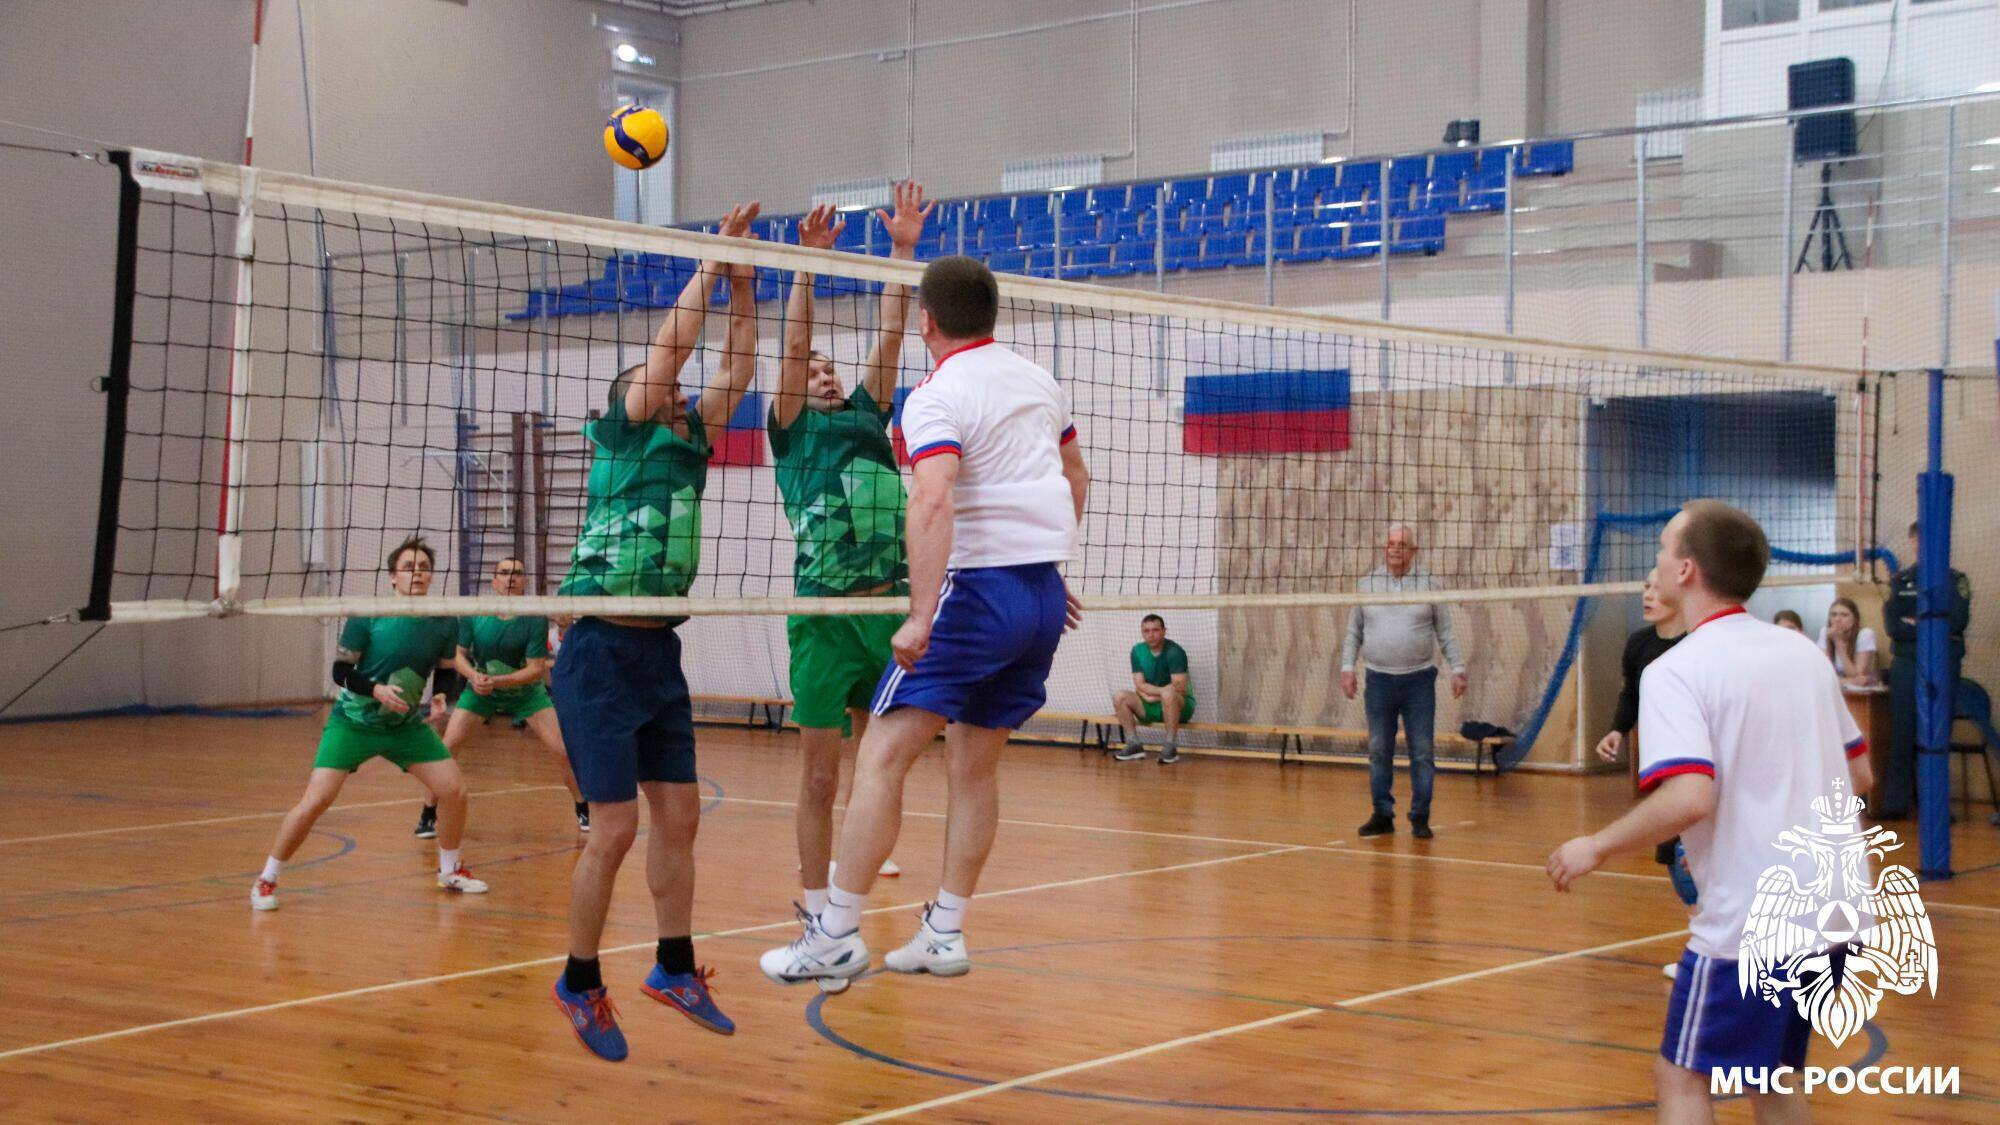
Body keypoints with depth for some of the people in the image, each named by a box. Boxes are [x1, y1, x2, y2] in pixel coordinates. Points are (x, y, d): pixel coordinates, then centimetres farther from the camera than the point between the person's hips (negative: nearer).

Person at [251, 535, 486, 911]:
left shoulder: (444, 623, -6)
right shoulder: (368, 617, -16)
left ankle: (449, 870, 20)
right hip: (353, 722, -4)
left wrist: (441, 696, -12)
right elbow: (340, 671, -13)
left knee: (454, 789, -5)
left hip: (407, 724, 4)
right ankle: (266, 880, 4)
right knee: (315, 801, -14)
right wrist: (377, 689, -29)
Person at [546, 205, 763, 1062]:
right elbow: (670, 346, -9)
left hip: (660, 654, 7)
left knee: (679, 818, 8)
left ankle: (675, 969, 20)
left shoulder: (689, 445, 15)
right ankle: (580, 984, 7)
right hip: (600, 653, -7)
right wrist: (710, 265, -3)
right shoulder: (618, 437, -2)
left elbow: (735, 371, 11)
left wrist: (744, 286, 5)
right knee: (616, 828, -7)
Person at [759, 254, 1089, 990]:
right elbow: (1075, 477, 25)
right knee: (975, 765, 14)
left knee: (883, 755, -5)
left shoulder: (937, 399, -11)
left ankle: (836, 936, -7)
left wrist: (922, 618, -29)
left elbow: (933, 501, -26)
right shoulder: (1038, 382, 12)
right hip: (1046, 593, 8)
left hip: (978, 590, -8)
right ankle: (945, 936, 17)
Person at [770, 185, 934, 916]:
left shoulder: (867, 417, 18)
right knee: (819, 773, 0)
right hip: (826, 615, -4)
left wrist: (903, 250, 7)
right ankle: (816, 903, 8)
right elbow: (792, 348, -4)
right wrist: (806, 263, -13)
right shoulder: (792, 432, 7)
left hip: (891, 608, 5)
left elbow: (889, 337, 13)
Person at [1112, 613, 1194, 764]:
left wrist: (1152, 693, -14)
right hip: (1151, 706, 5)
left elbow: (1179, 687, -21)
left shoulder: (1174, 652, -14)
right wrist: (1161, 690, -19)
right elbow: (1140, 685, -4)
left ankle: (1171, 746, -28)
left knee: (1168, 695, -39)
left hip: (1180, 706, -5)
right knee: (1120, 697, -15)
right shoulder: (1138, 651, 1)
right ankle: (1134, 744, -10)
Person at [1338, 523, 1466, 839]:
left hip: (1419, 681, -1)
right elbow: (1354, 632, 12)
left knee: (1422, 753, -1)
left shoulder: (1428, 584, 3)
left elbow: (1446, 633, 6)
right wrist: (1347, 667, 3)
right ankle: (1383, 815, 14)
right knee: (1379, 752, 5)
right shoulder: (1367, 584, 6)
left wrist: (1458, 669, -1)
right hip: (1379, 680, 1)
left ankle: (1420, 817, 6)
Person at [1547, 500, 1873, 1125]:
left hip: (1748, 923, -7)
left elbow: (1689, 799, -26)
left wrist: (1596, 848, -13)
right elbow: (1859, 776, 17)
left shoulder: (1677, 671, -13)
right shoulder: (1803, 653, 9)